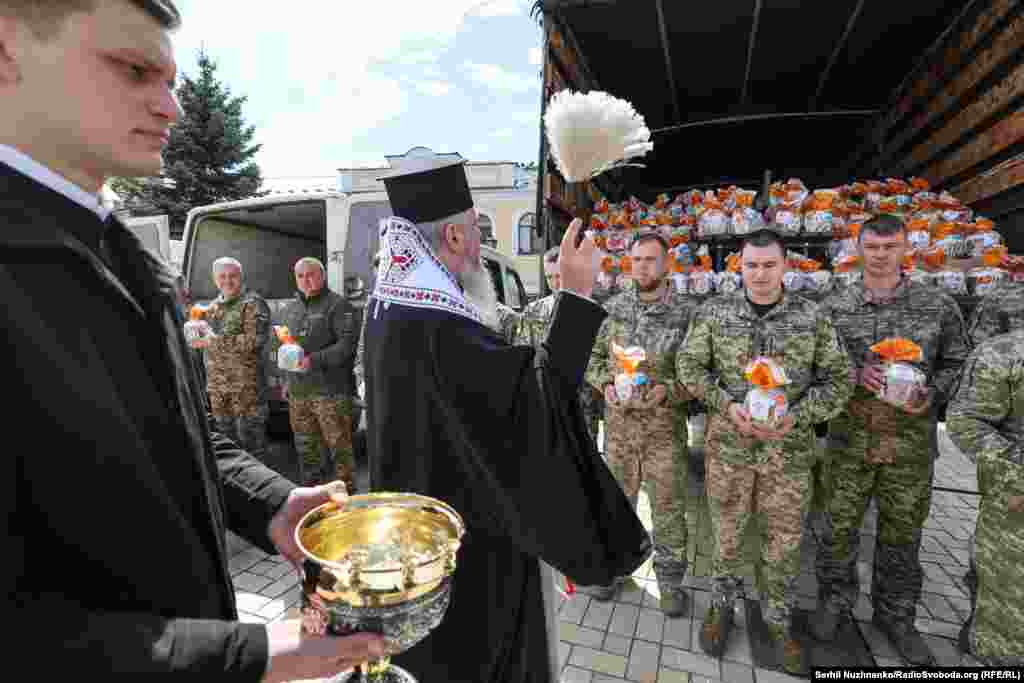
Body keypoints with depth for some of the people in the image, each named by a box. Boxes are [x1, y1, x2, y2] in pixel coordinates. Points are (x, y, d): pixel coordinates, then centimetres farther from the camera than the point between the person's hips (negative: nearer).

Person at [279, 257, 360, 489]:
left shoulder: (338, 305, -5)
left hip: (330, 389, -7)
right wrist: (286, 381, 21)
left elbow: (347, 344, -15)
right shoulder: (289, 309, 19)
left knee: (338, 445, -4)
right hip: (297, 391, 7)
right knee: (306, 448, 16)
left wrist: (314, 360, -21)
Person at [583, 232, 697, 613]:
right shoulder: (612, 307, 1)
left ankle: (671, 580, 33)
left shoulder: (687, 312, -7)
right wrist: (604, 384, -10)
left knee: (668, 507, 12)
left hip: (665, 425, -2)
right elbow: (593, 356, 8)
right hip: (618, 422, 3)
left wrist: (667, 391, -21)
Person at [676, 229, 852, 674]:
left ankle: (778, 621, 37)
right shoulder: (715, 312, -4)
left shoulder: (812, 317, -2)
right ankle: (721, 605, 37)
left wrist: (797, 416, -15)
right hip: (727, 442, 0)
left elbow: (840, 379, 0)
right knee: (726, 531, 14)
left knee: (785, 539, 14)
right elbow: (688, 365, -2)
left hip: (790, 448, 1)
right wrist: (727, 405, -16)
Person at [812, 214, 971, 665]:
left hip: (911, 439, 1)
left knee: (902, 532, 14)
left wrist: (931, 396, -10)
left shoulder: (939, 306, 0)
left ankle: (895, 615, 35)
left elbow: (956, 363, 8)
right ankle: (835, 601, 31)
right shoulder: (833, 307, -2)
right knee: (840, 526, 9)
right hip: (850, 435, 0)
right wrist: (853, 372, -14)